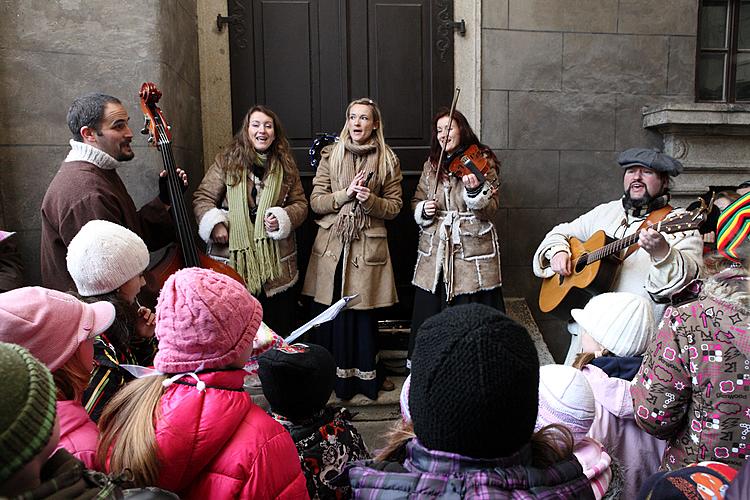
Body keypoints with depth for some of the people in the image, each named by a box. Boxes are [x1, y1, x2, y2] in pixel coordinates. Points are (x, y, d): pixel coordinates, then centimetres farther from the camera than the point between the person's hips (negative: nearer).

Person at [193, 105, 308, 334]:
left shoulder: (286, 165, 10)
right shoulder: (227, 161, 4)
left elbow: (300, 203, 13)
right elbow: (202, 198, 4)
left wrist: (282, 219, -7)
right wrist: (215, 223, -13)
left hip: (277, 261, 2)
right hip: (236, 257, -2)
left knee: (281, 329, 8)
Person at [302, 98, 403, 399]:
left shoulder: (388, 160, 5)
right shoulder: (331, 155, 6)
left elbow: (394, 207, 5)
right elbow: (315, 201, 2)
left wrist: (370, 200, -14)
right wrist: (345, 194, -13)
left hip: (368, 247, -1)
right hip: (332, 245, 1)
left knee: (364, 311, 3)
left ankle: (366, 374, 20)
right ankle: (333, 373, 18)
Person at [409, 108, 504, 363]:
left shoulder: (482, 161, -1)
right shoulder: (431, 164, 13)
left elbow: (491, 208, -9)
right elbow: (416, 202, 18)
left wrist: (475, 190, -27)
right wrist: (423, 210, -4)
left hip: (472, 252, -4)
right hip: (434, 252, 5)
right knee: (430, 313, 9)